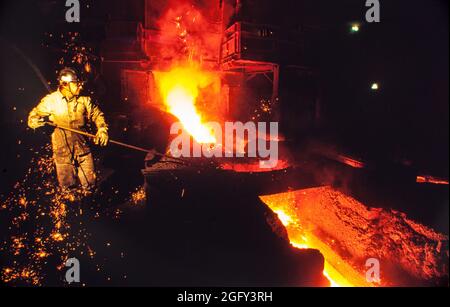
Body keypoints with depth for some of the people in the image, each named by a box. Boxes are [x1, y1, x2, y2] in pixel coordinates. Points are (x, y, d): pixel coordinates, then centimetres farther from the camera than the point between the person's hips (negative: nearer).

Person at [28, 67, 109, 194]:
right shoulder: (50, 100, -4)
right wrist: (45, 118, -23)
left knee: (90, 184, 6)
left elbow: (96, 114, 9)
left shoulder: (84, 99, 0)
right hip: (62, 151, -1)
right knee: (68, 186, 9)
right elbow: (32, 119, 0)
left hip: (82, 149, 1)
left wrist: (102, 129, -9)